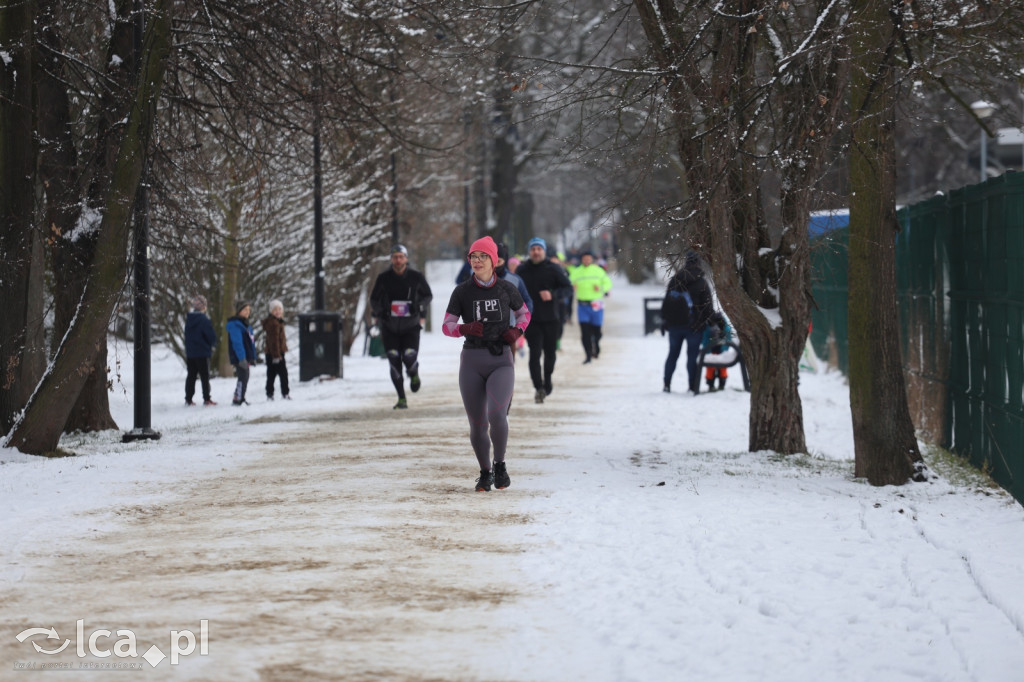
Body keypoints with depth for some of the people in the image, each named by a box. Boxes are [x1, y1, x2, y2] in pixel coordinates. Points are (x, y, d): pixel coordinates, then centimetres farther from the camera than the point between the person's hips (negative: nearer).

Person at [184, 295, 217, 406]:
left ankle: (188, 399, 10)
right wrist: (213, 343, 6)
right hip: (202, 353, -6)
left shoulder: (188, 319, 6)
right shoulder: (204, 320, -17)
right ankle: (206, 399, 1)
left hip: (190, 353, 6)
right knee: (204, 376, 1)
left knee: (191, 376, 11)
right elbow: (212, 336, -15)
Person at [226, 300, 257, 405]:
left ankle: (240, 398, 23)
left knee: (244, 378, 14)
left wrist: (253, 357, 19)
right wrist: (242, 358, -27)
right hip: (239, 357, -10)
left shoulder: (246, 324, 17)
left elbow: (250, 342, 21)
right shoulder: (234, 325, -14)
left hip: (246, 357, 10)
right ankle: (238, 399, -10)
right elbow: (237, 343, -22)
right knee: (243, 377, -12)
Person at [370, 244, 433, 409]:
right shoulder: (383, 278, -3)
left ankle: (414, 374, 22)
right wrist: (377, 313, 1)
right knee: (394, 363, -4)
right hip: (389, 327, 1)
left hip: (411, 326, -1)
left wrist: (420, 306, -4)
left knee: (409, 358, -16)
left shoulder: (416, 277, -4)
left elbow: (428, 295, 11)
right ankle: (401, 399, 7)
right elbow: (374, 299, 12)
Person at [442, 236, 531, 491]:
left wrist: (517, 331, -4)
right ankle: (485, 473, 28)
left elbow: (524, 313, 18)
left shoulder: (506, 288, 2)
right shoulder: (462, 292, 0)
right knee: (477, 425, 4)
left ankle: (500, 464, 1)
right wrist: (465, 329, -19)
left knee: (497, 414, -23)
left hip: (501, 361, -1)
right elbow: (446, 326, 2)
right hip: (472, 362, 1)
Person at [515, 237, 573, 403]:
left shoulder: (553, 269, -1)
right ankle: (538, 388, -16)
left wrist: (553, 294, -20)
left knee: (550, 353, 11)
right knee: (535, 353, -12)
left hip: (551, 319, 0)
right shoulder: (522, 270, 4)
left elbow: (568, 288, -3)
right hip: (531, 319, 0)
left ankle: (547, 383, 32)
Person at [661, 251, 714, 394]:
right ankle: (693, 386, 0)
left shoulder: (674, 280, 4)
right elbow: (707, 307, -5)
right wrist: (705, 322, 6)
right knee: (693, 354, 1)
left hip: (674, 324, 3)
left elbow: (666, 302, 9)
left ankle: (667, 384, 12)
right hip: (694, 326, -3)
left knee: (673, 354, 13)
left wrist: (664, 321, 15)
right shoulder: (702, 283, -6)